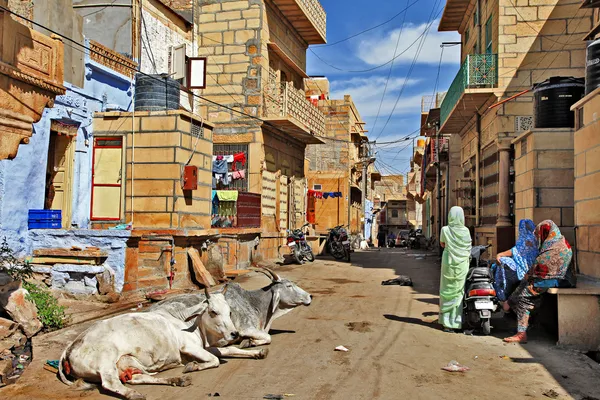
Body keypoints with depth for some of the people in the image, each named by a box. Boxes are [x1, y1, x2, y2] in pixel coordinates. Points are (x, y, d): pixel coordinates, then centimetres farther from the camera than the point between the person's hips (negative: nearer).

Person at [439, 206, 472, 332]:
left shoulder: (445, 230, -7)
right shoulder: (465, 230, -4)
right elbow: (469, 247, 3)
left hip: (449, 263, -1)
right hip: (462, 264, 1)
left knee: (447, 292, 6)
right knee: (458, 292, 7)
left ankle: (447, 322, 6)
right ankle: (456, 321, 9)